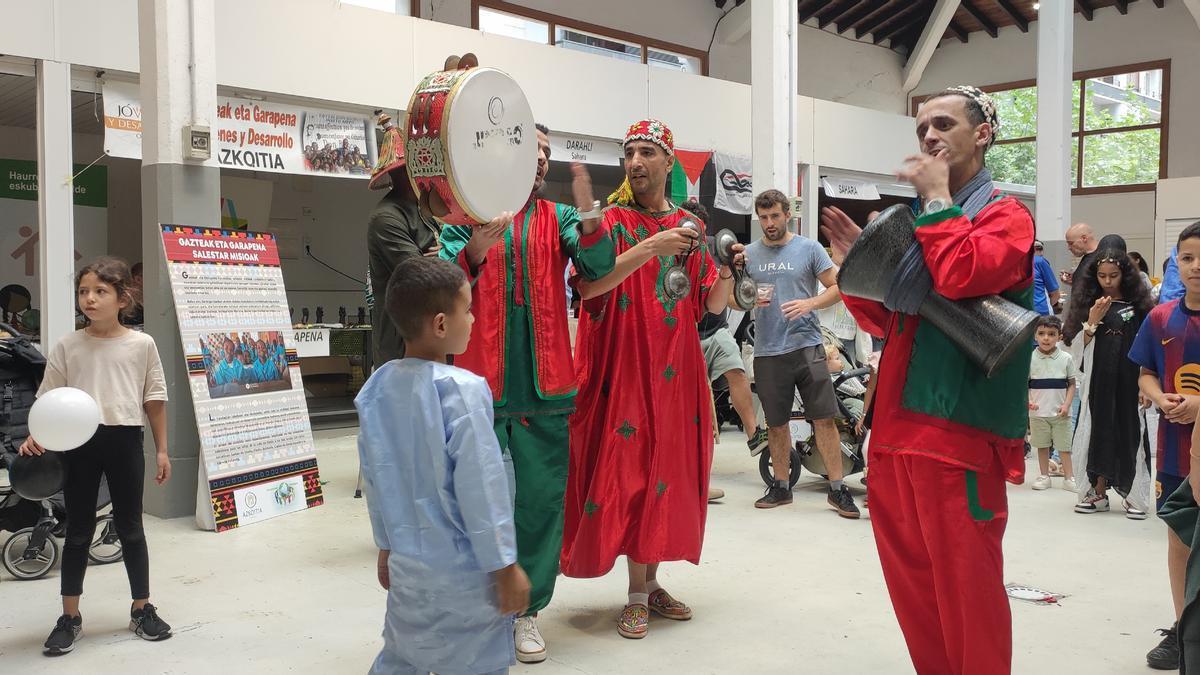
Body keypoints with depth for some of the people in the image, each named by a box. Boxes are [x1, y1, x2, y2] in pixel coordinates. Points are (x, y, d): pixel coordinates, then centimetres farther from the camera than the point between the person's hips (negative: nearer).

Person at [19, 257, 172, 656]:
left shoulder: (141, 344, 0)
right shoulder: (67, 347, 0)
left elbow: (154, 400, 5)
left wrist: (161, 449, 5)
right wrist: (36, 437, -16)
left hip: (125, 442, 0)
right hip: (78, 443, 1)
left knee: (130, 528, 9)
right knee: (78, 530, 8)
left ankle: (142, 610, 22)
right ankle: (70, 617, 20)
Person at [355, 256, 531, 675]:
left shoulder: (377, 387, -1)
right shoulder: (461, 390, -21)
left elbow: (374, 478, 8)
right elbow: (480, 487, -19)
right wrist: (505, 566, -10)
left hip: (406, 564, 6)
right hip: (464, 573, -6)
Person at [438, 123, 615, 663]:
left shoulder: (559, 219, 9)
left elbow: (599, 267, -6)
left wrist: (589, 215, -24)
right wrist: (477, 246, -25)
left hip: (544, 385, 2)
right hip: (479, 381, -1)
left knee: (541, 498, 5)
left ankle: (527, 610, 19)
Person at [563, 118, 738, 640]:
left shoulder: (690, 228, 11)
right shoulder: (611, 221, -2)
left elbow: (713, 305, 11)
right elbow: (588, 286, -18)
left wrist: (726, 273, -9)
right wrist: (648, 249, -27)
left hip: (676, 372, 5)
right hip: (623, 367, -4)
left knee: (670, 471, 8)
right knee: (628, 470, -3)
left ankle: (651, 582, 21)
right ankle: (637, 594, 7)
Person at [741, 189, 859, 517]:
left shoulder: (808, 248, 3)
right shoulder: (749, 254, 10)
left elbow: (837, 287, 3)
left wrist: (810, 303, -16)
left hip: (807, 345, -2)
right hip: (767, 352, 3)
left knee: (824, 418, -5)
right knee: (776, 423, 10)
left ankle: (837, 489, 3)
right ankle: (781, 486, 23)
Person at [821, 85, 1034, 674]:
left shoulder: (1006, 215, 0)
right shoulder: (921, 220, 21)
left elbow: (960, 275, -23)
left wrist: (935, 196, -9)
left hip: (959, 428, -7)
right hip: (896, 426, 7)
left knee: (965, 588, -2)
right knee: (911, 583, 14)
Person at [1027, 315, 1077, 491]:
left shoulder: (1066, 358, -2)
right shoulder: (1030, 358, -4)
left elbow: (1071, 384, 3)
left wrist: (1066, 405, -8)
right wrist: (1028, 401, -15)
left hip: (1060, 412, 0)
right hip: (1038, 412, 0)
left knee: (1064, 445, 4)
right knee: (1042, 445, 11)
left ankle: (1069, 477, 13)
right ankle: (1044, 476, 21)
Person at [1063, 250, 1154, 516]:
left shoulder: (1138, 305, 3)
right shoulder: (1087, 304, 5)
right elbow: (1077, 350, 2)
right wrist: (1092, 322, -11)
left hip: (1129, 382, -1)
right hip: (1098, 382, 1)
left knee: (1130, 434, -1)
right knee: (1098, 433, 5)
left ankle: (1134, 496, 8)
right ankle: (1098, 493, 16)